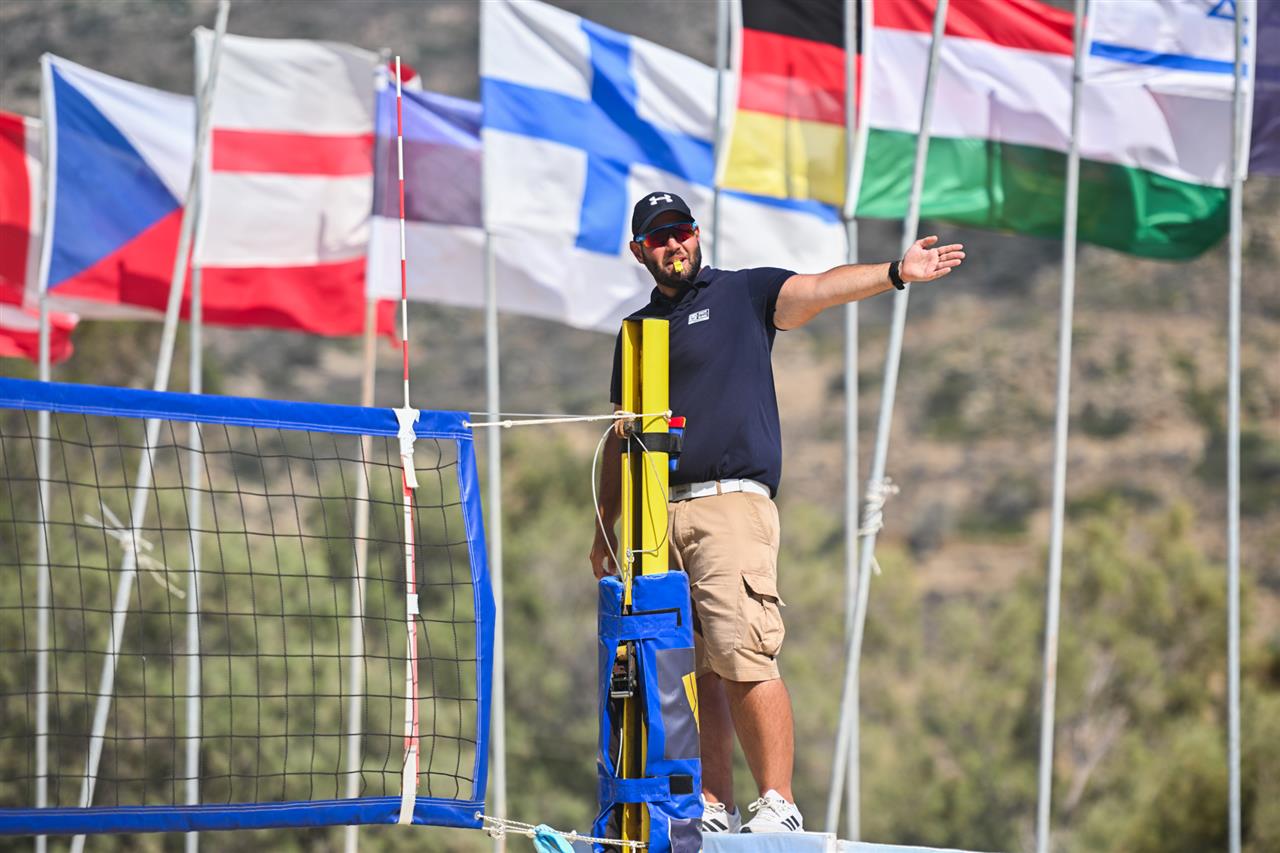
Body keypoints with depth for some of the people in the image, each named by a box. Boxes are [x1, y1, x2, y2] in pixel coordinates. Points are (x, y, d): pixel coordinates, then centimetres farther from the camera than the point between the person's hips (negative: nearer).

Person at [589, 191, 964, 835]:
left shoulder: (743, 294, 7)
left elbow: (819, 289, -9)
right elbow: (622, 435, 27)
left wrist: (895, 274, -26)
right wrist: (605, 527, 25)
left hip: (731, 501, -5)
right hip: (658, 512, 5)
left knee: (742, 655, -15)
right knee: (690, 670, 2)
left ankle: (778, 805, -13)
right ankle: (714, 811, 5)